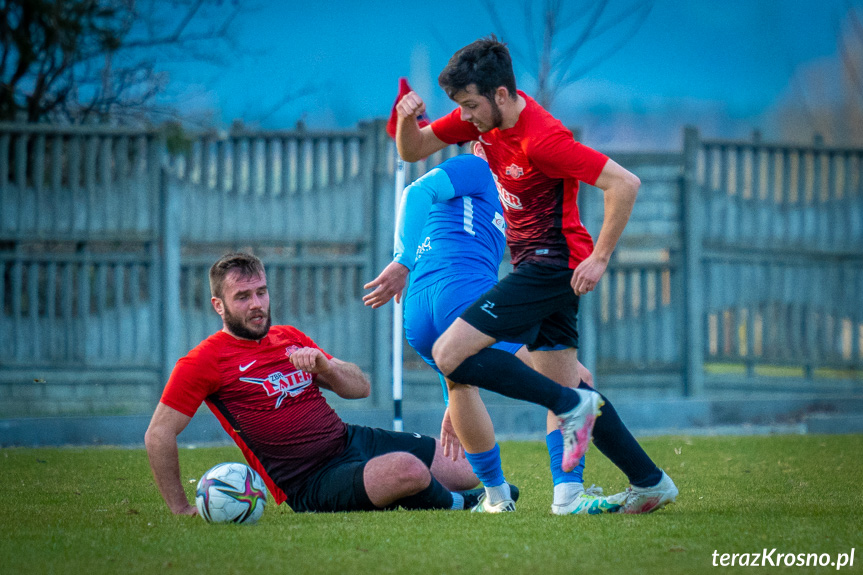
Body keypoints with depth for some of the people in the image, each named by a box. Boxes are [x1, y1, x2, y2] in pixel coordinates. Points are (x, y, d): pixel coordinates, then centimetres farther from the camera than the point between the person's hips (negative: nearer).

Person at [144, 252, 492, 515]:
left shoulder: (291, 338, 15)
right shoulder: (205, 362, -7)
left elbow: (360, 388, 15)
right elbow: (159, 434, -8)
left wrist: (322, 365, -7)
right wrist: (182, 509, -8)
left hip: (351, 438, 8)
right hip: (311, 486, -8)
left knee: (468, 468, 0)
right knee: (407, 470, -34)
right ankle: (462, 505, -2)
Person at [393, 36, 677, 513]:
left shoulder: (542, 138, -23)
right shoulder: (484, 116, 2)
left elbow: (624, 183, -24)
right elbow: (412, 151, 10)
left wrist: (599, 258, -21)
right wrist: (407, 118, -12)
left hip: (552, 263, -10)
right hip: (540, 264, 10)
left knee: (449, 354, -15)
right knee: (559, 386, 13)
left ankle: (573, 406, -13)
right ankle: (650, 483, 16)